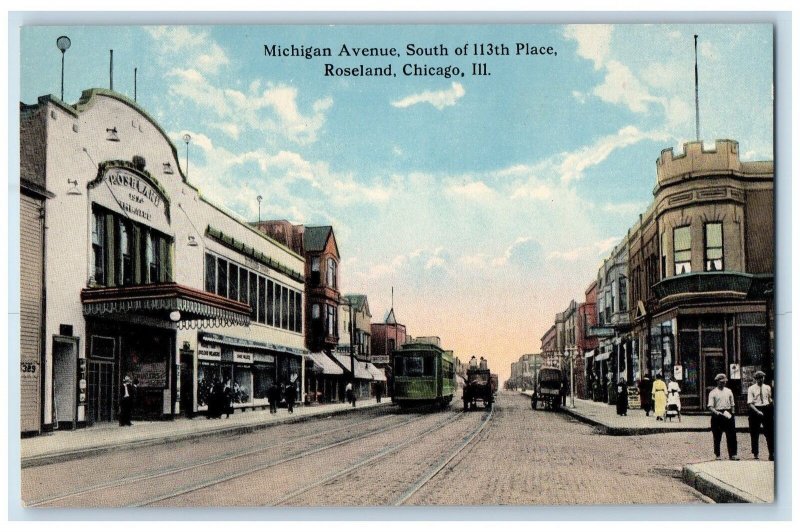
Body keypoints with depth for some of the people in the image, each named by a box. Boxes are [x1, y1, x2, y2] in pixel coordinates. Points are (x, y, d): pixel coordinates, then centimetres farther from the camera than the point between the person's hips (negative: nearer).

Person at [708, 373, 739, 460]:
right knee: (717, 437, 3)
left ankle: (732, 454, 4)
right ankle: (717, 455, 13)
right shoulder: (713, 393, -1)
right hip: (717, 415, -3)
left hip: (728, 414, 3)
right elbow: (710, 406, -7)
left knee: (731, 435, -1)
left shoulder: (729, 391, 11)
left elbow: (732, 404, 16)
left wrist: (733, 415, 9)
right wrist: (717, 412, -22)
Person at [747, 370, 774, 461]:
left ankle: (772, 454, 12)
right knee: (754, 434, 5)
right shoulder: (751, 389, -5)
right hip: (755, 410, -2)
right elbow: (750, 403, -10)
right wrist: (757, 411, -22)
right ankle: (755, 454, 16)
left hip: (767, 410, 2)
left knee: (769, 433, 3)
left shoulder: (767, 388, 6)